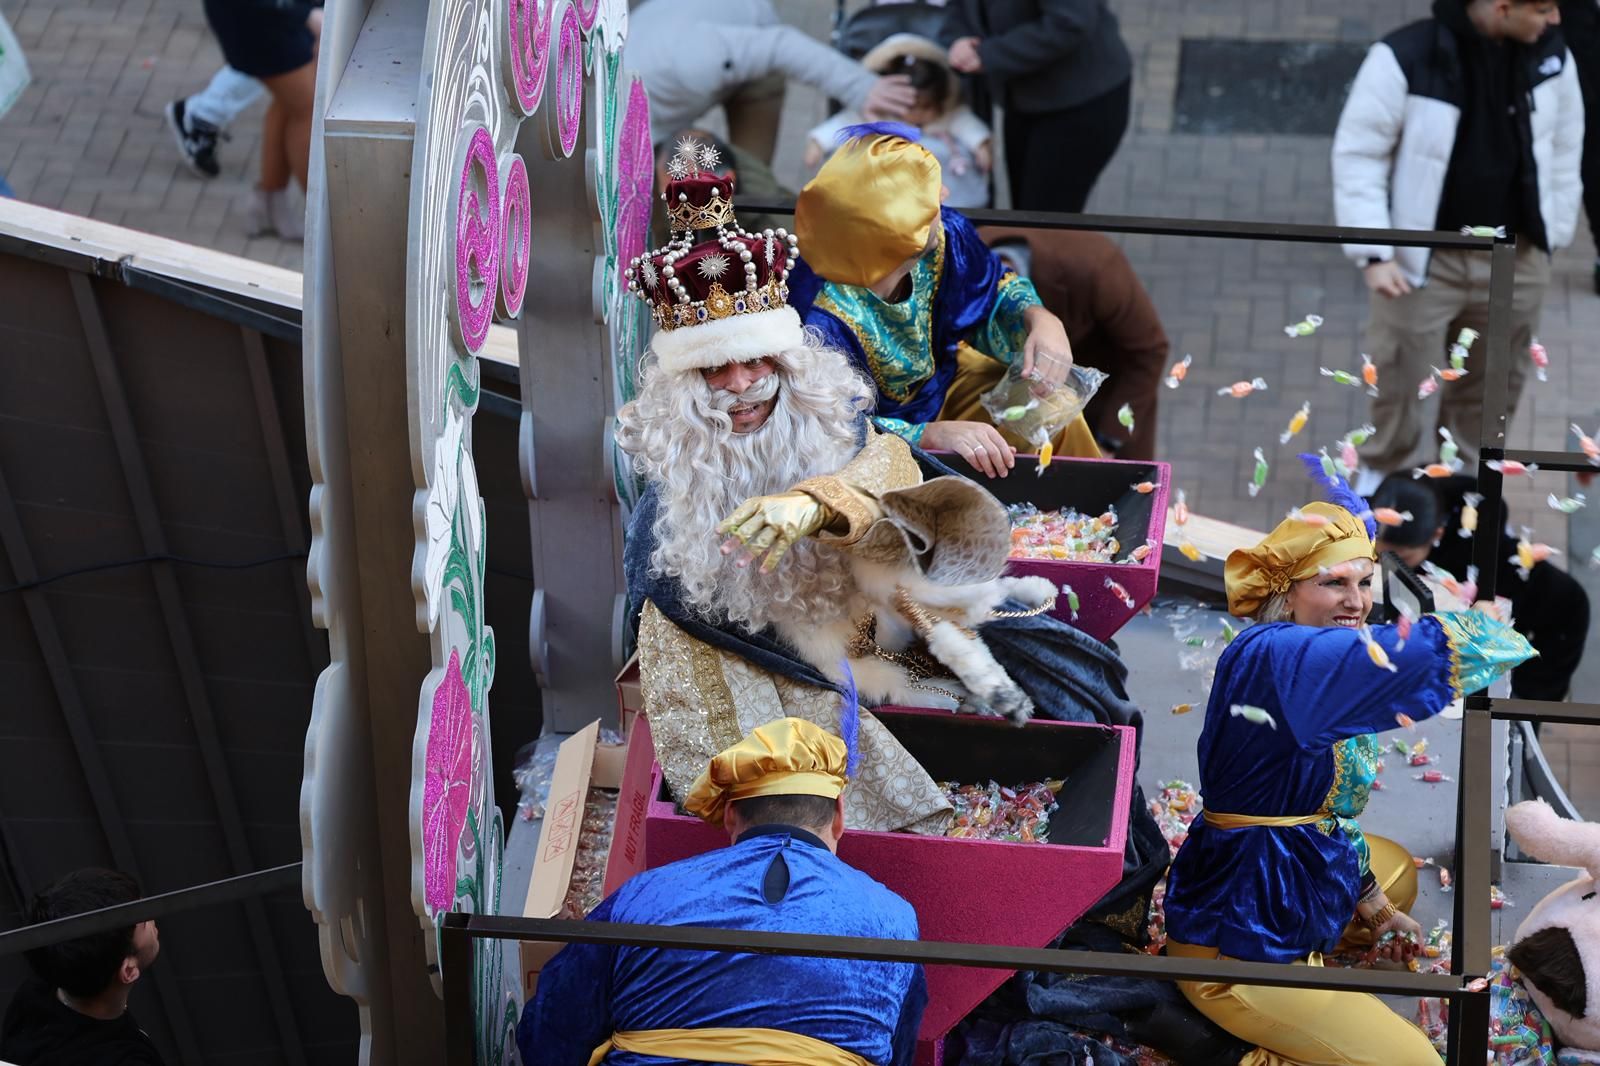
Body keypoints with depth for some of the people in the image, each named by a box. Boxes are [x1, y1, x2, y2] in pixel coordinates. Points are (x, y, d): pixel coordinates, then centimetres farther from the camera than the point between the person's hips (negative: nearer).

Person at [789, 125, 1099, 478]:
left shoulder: (943, 234, -21)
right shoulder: (820, 316, -40)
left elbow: (996, 291, 0)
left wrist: (1040, 320, -23)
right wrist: (934, 435, -48)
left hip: (943, 386, 7)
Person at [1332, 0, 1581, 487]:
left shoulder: (1551, 57, -5)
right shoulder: (1407, 59, -20)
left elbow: (1565, 145, 11)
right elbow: (1358, 155, -12)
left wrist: (1554, 233, 12)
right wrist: (1374, 253, -15)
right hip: (1423, 259, -4)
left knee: (1492, 388, 16)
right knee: (1401, 382, 7)